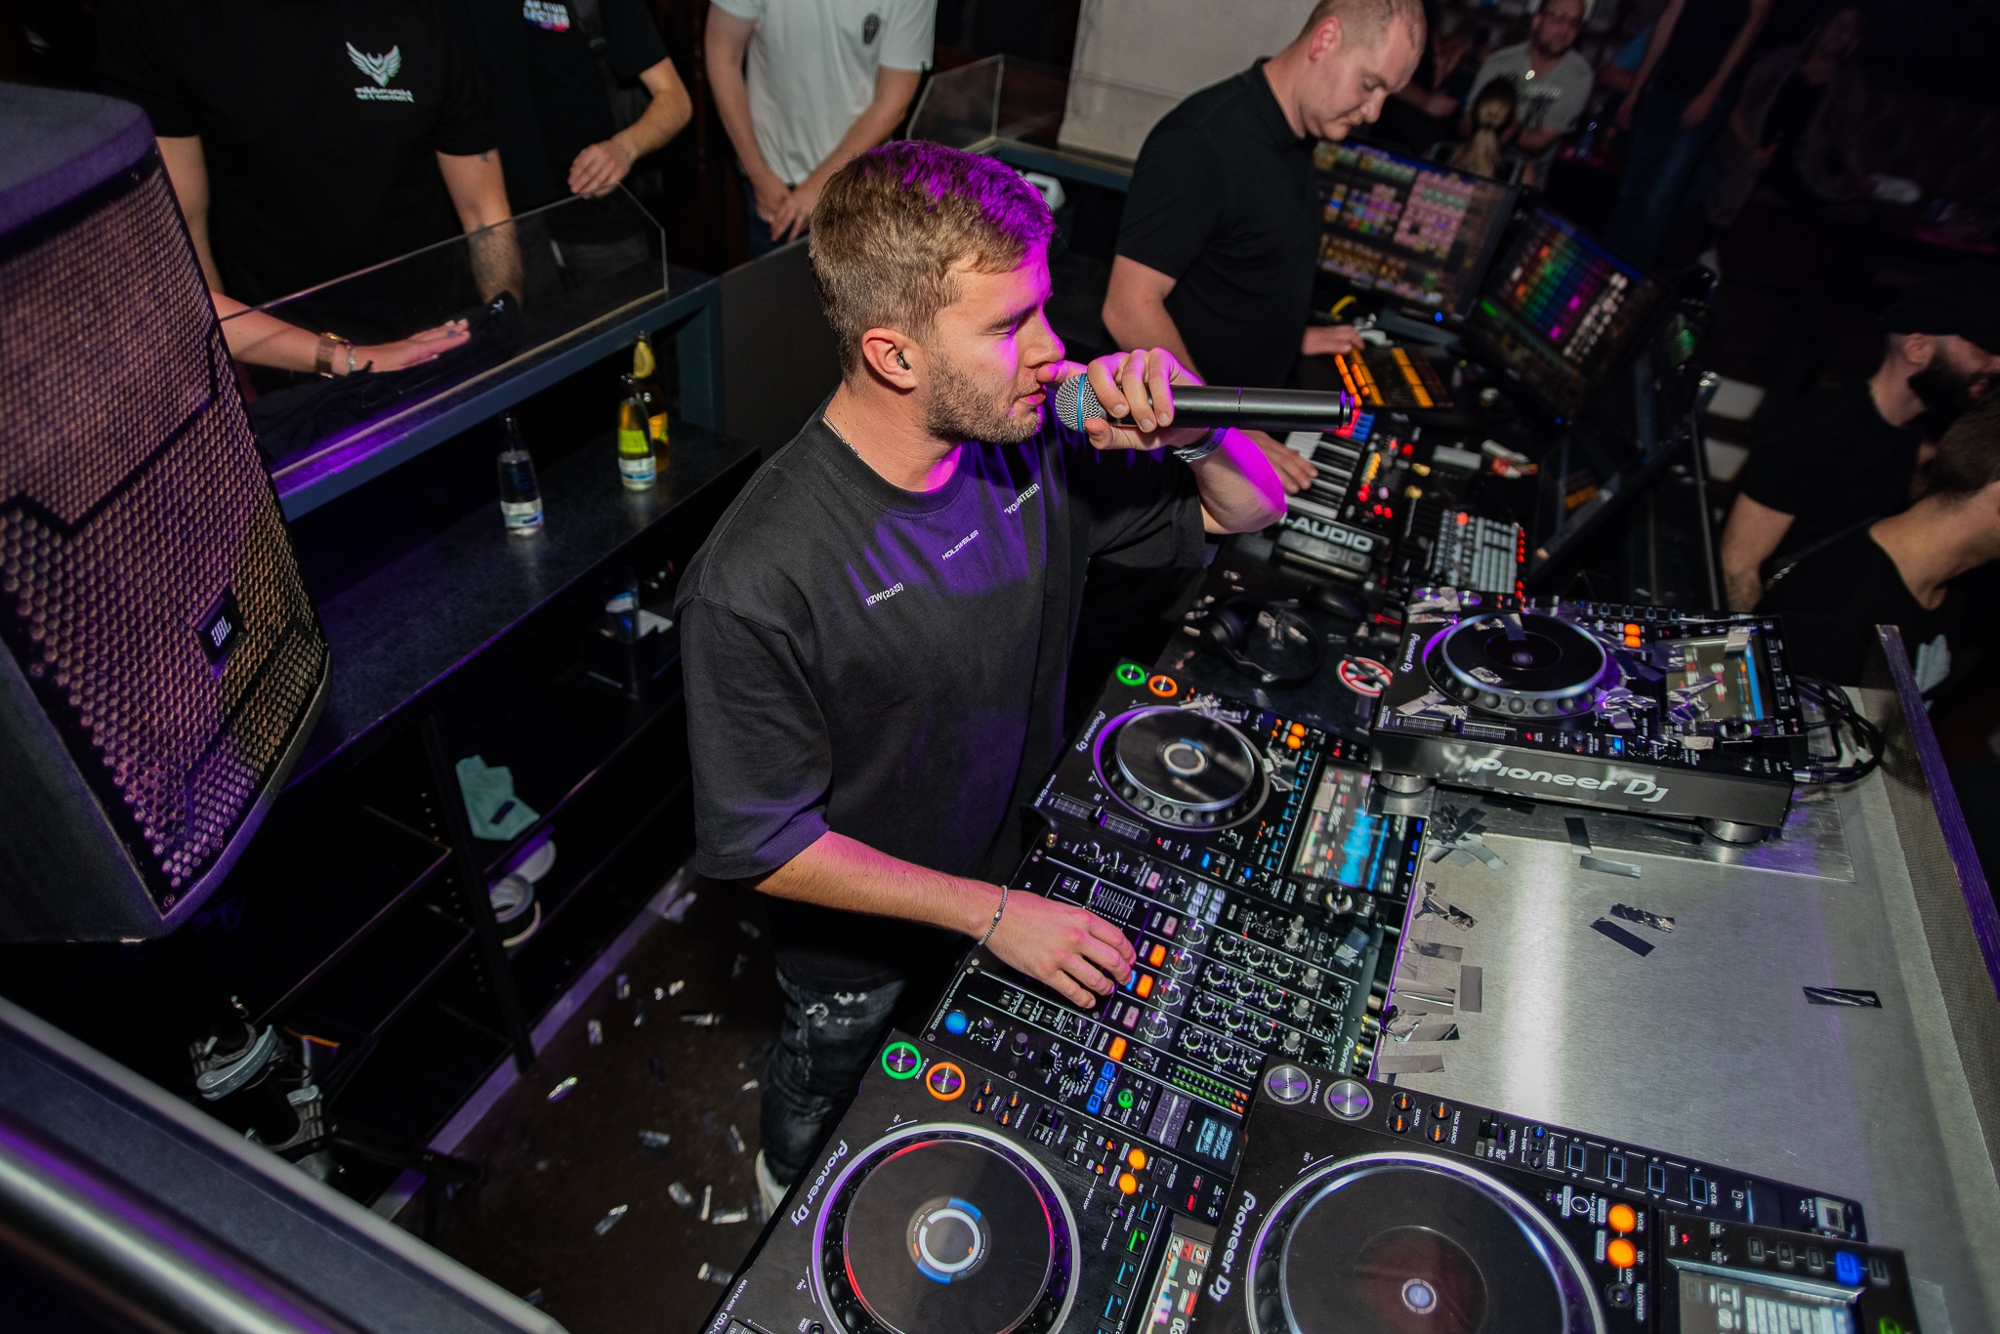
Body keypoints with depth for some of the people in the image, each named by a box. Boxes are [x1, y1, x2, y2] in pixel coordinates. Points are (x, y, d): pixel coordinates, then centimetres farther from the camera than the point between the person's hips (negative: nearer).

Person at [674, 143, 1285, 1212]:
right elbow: (763, 845, -27)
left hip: (1020, 872, 5)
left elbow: (1251, 510, -7)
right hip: (863, 950, -4)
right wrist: (993, 915, -26)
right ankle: (789, 1197, 64)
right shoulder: (756, 582, -38)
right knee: (826, 1105, 29)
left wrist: (1193, 435, -30)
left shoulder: (1035, 443, -20)